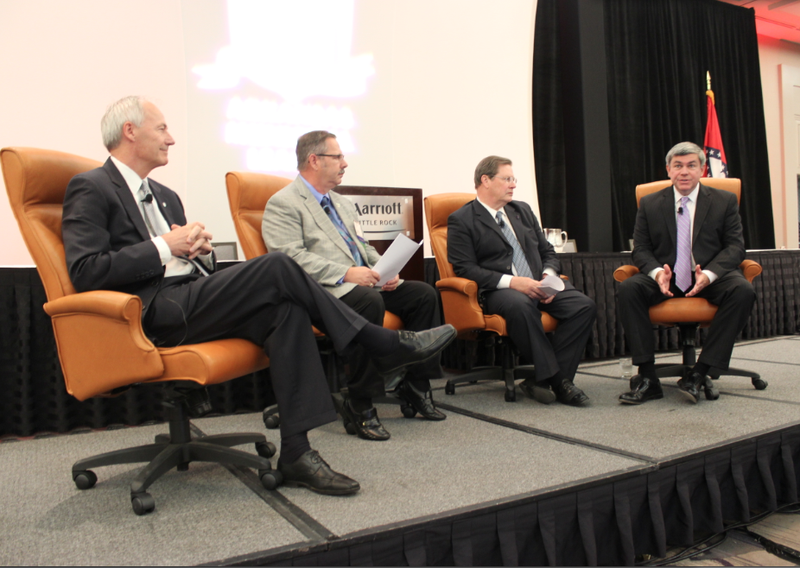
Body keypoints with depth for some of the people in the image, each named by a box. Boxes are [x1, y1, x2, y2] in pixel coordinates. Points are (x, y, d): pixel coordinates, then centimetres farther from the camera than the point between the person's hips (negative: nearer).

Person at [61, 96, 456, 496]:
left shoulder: (164, 196, 26)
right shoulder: (91, 189, 1)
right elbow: (85, 271, -13)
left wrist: (201, 249, 2)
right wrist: (163, 247, -13)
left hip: (190, 301, 8)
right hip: (155, 315, -8)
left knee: (285, 310, -21)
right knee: (276, 266, -24)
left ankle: (296, 452, -21)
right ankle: (385, 345, -12)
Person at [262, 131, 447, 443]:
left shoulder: (343, 203, 27)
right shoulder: (282, 204, -1)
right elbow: (291, 257, -15)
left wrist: (385, 271, 6)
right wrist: (345, 273, -24)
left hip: (365, 283, 8)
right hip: (321, 290, -8)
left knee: (423, 294, -9)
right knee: (369, 301, -37)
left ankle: (416, 388, -1)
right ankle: (359, 406, -25)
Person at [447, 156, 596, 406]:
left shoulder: (523, 210, 22)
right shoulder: (461, 221, 1)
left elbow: (548, 252, 22)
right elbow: (465, 269, -10)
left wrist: (549, 276, -2)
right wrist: (511, 282, -19)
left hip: (538, 285, 6)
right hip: (497, 291, -6)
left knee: (585, 306, -19)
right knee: (520, 305, -39)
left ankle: (542, 380, -19)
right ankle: (555, 379, -25)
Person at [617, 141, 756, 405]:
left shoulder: (725, 201, 8)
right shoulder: (649, 204, 9)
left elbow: (735, 246, 1)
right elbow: (641, 249, 5)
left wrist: (709, 274, -20)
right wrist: (657, 272, -18)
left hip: (712, 277, 0)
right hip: (665, 278, 0)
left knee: (743, 291, -32)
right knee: (627, 289, -29)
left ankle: (699, 374, -26)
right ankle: (647, 378, -26)